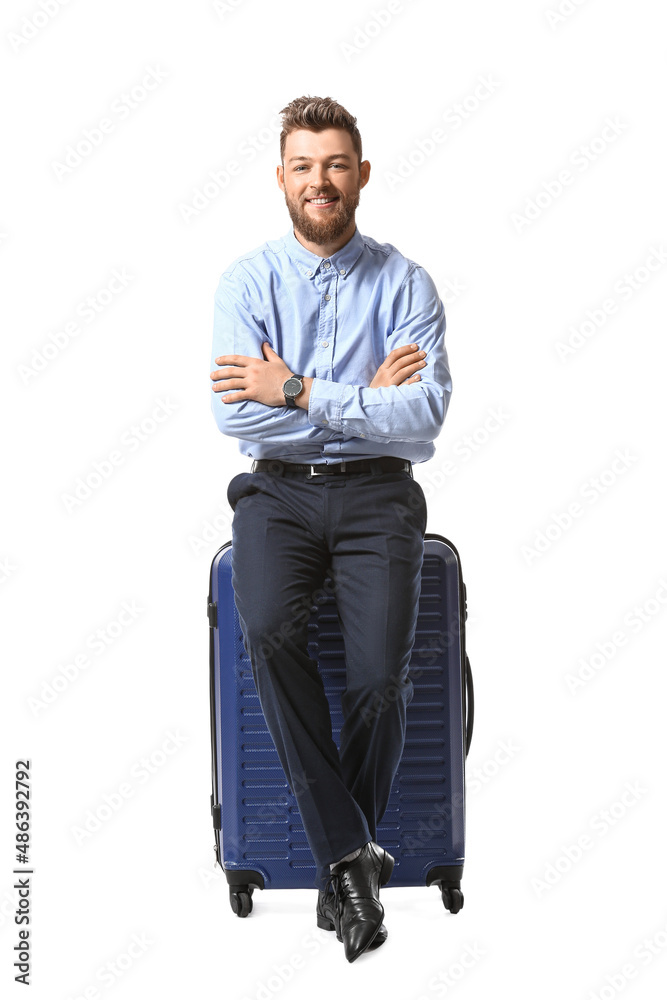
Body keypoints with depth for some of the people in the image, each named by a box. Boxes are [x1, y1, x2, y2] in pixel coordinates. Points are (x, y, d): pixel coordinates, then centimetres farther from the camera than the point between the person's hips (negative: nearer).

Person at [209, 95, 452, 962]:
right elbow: (235, 412, -8)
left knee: (381, 675, -22)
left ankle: (340, 870, 0)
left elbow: (425, 413, -10)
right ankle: (350, 852, -20)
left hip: (377, 494, 0)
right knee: (269, 630, -30)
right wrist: (365, 398, -7)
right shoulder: (247, 280, 5)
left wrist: (301, 392, -13)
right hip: (278, 492, 1)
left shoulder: (406, 283, 4)